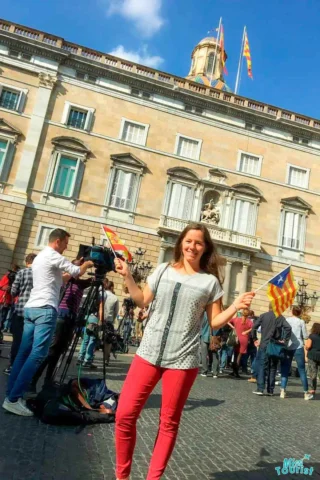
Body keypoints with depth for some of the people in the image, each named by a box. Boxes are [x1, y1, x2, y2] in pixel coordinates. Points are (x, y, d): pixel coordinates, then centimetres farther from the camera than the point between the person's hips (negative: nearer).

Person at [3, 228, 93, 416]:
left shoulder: (40, 257, 24)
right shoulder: (53, 255, -6)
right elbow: (77, 272, -4)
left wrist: (78, 265, 28)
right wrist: (87, 264, 16)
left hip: (31, 308, 10)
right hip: (45, 309, -10)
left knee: (24, 352, 8)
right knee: (37, 354, -11)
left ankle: (12, 395, 9)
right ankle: (13, 399, -13)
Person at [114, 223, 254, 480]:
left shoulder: (210, 282, 1)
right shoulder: (163, 270, 6)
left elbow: (215, 322, 4)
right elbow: (143, 301, 12)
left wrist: (235, 307, -12)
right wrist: (128, 276, 3)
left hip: (183, 360, -1)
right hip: (149, 353, 2)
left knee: (169, 422, 10)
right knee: (125, 415, 1)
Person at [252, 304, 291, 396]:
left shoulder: (263, 316, 1)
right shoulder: (280, 317, 2)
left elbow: (254, 327, -6)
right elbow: (288, 328, -12)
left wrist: (255, 339, 3)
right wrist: (284, 341, -6)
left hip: (264, 345, -1)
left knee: (262, 366, 2)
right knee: (273, 368, 10)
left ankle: (260, 389, -4)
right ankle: (270, 390, 11)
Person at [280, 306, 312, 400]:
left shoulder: (285, 320, 3)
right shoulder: (301, 322, 0)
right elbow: (305, 336, 0)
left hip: (287, 347, 2)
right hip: (298, 347, -1)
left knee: (285, 370, 6)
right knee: (302, 370, 7)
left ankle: (282, 391, -1)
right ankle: (306, 393, 13)